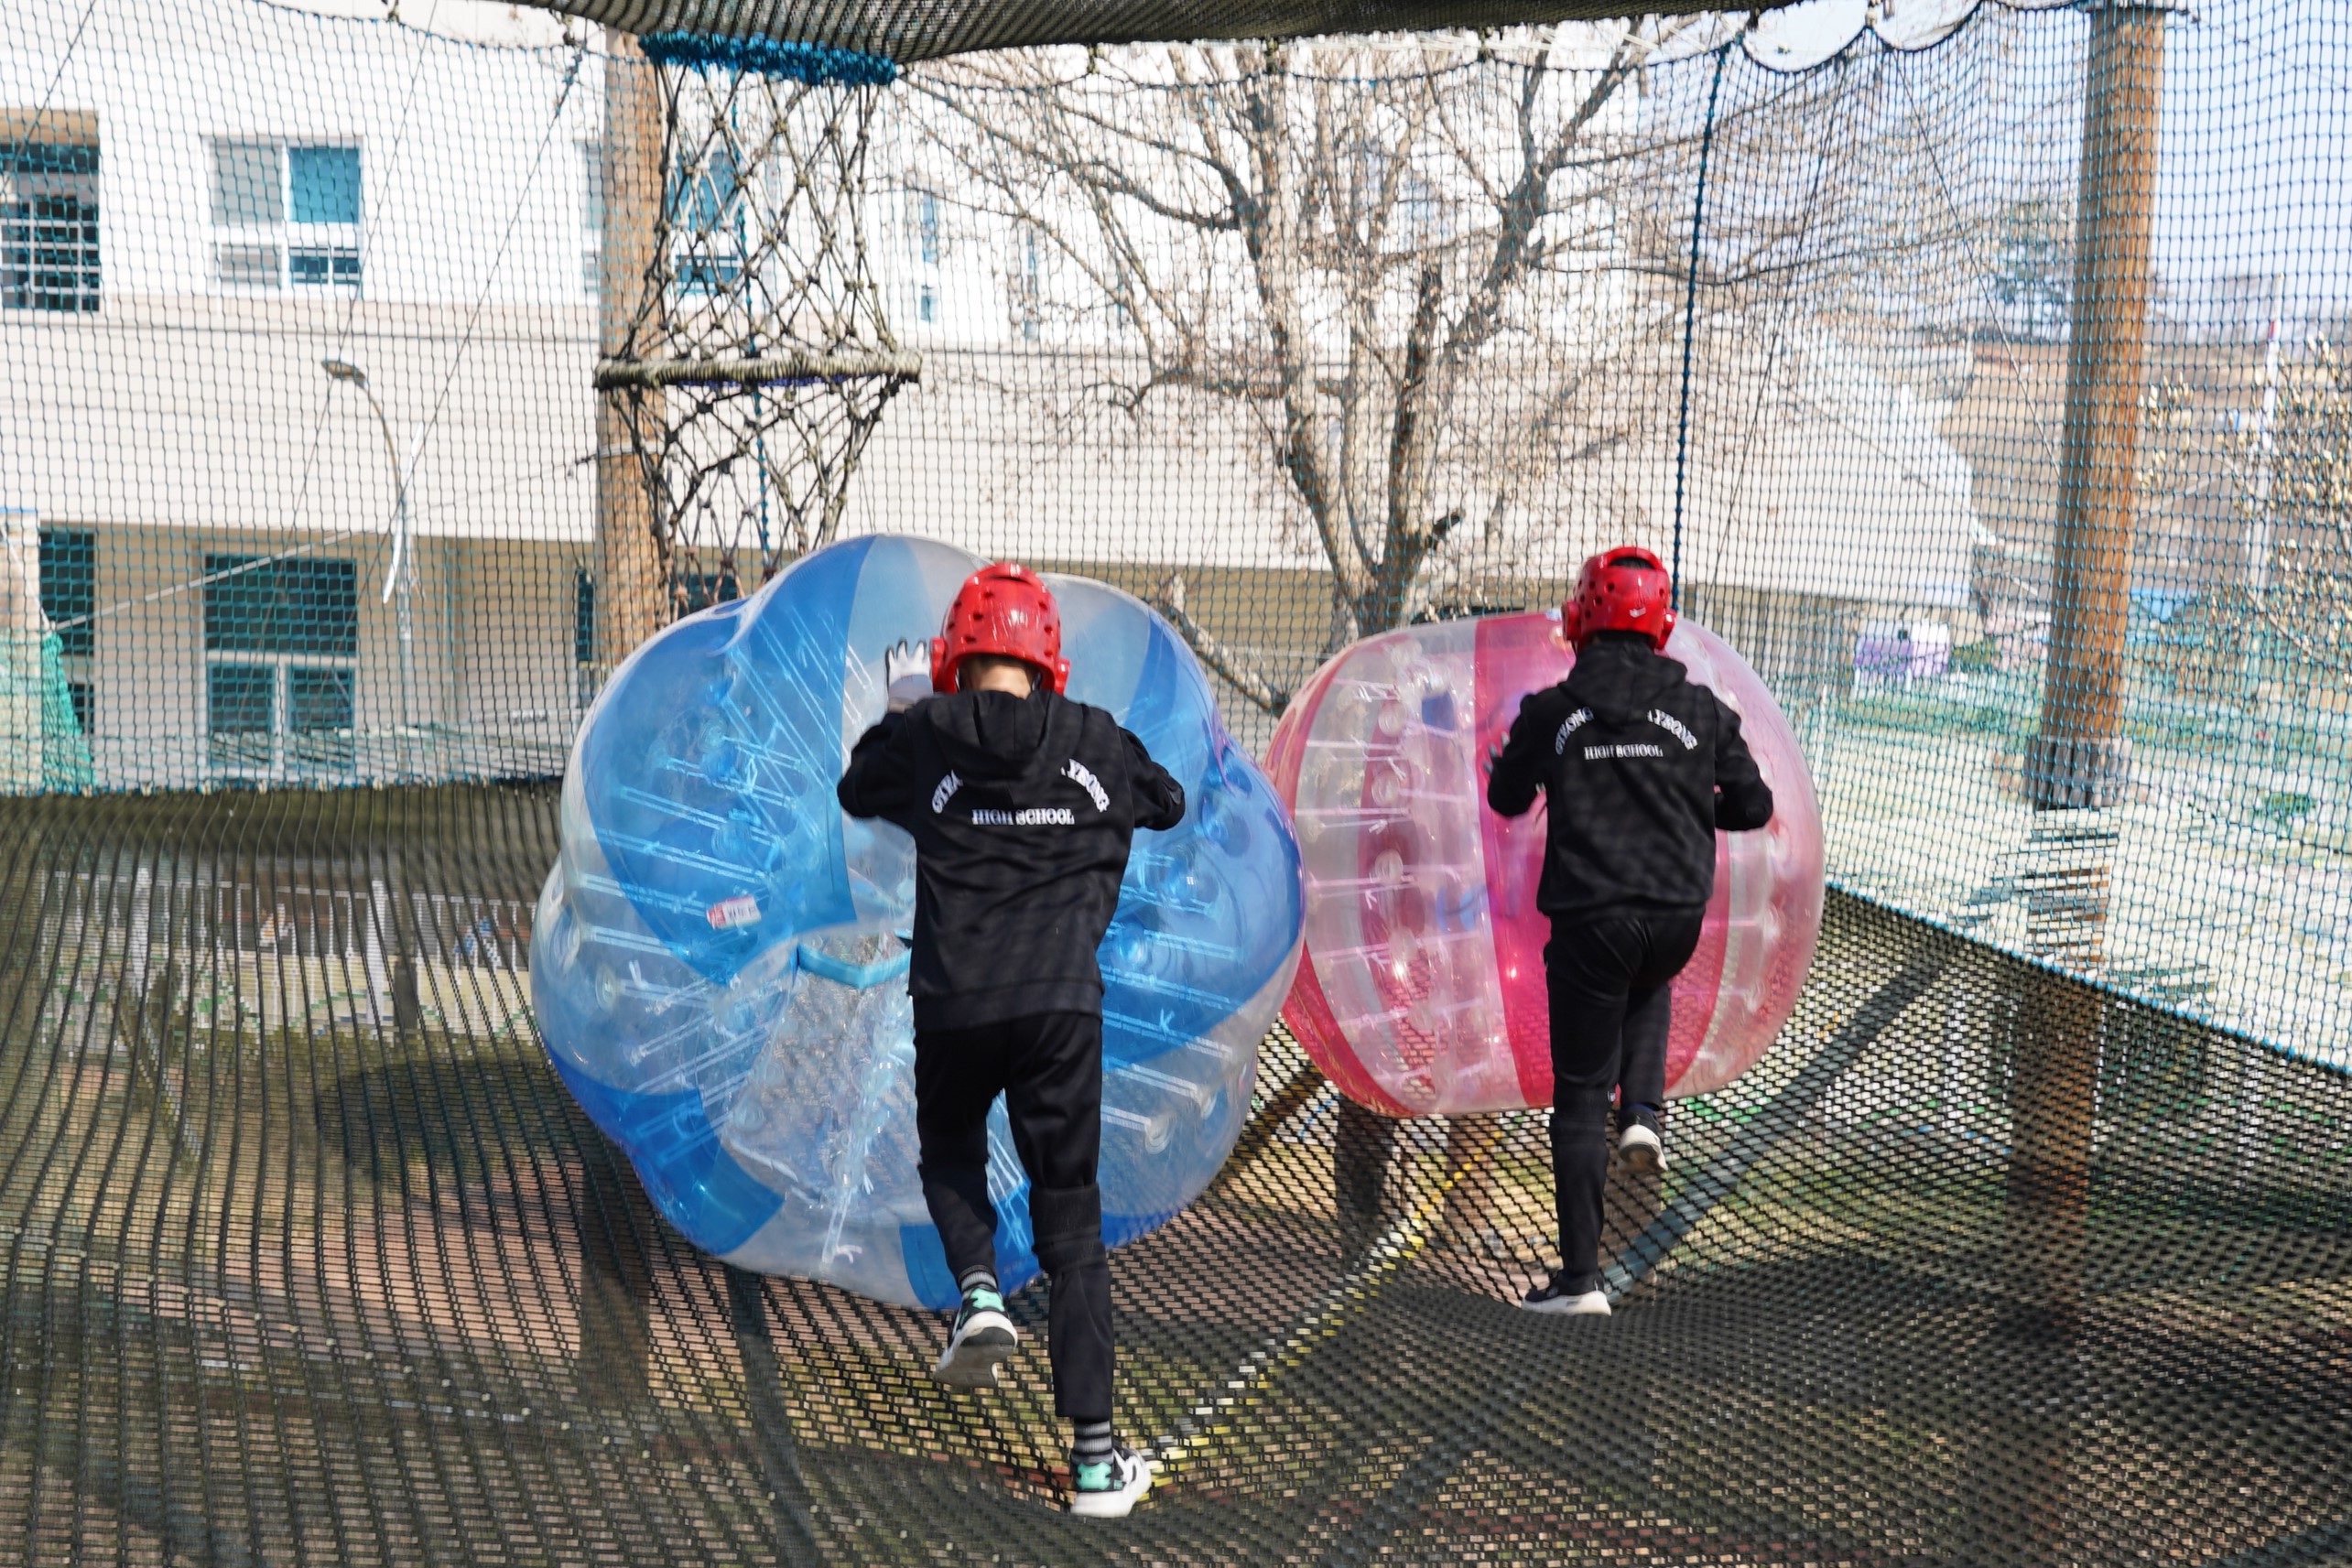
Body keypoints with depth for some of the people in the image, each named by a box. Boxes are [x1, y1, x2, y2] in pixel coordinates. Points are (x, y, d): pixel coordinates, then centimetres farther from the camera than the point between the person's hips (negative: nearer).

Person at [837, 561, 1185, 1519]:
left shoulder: (926, 736, 0)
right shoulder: (1093, 740, 3)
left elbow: (857, 793, 21)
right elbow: (1167, 801, 23)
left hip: (954, 1004, 0)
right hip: (1062, 1005, 0)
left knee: (950, 1152, 30)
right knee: (1070, 1215, 5)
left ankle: (978, 1288, 1)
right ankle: (1096, 1457, 1)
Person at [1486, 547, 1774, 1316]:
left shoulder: (1551, 710, -1)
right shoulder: (1699, 710, 3)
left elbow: (1507, 799, 15)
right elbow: (1753, 808, 10)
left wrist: (1504, 761, 37)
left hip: (1590, 921, -2)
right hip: (1677, 920, 2)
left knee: (1580, 1098, 4)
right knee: (1648, 986, 38)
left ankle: (1581, 1277, 3)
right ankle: (1642, 1113, 16)